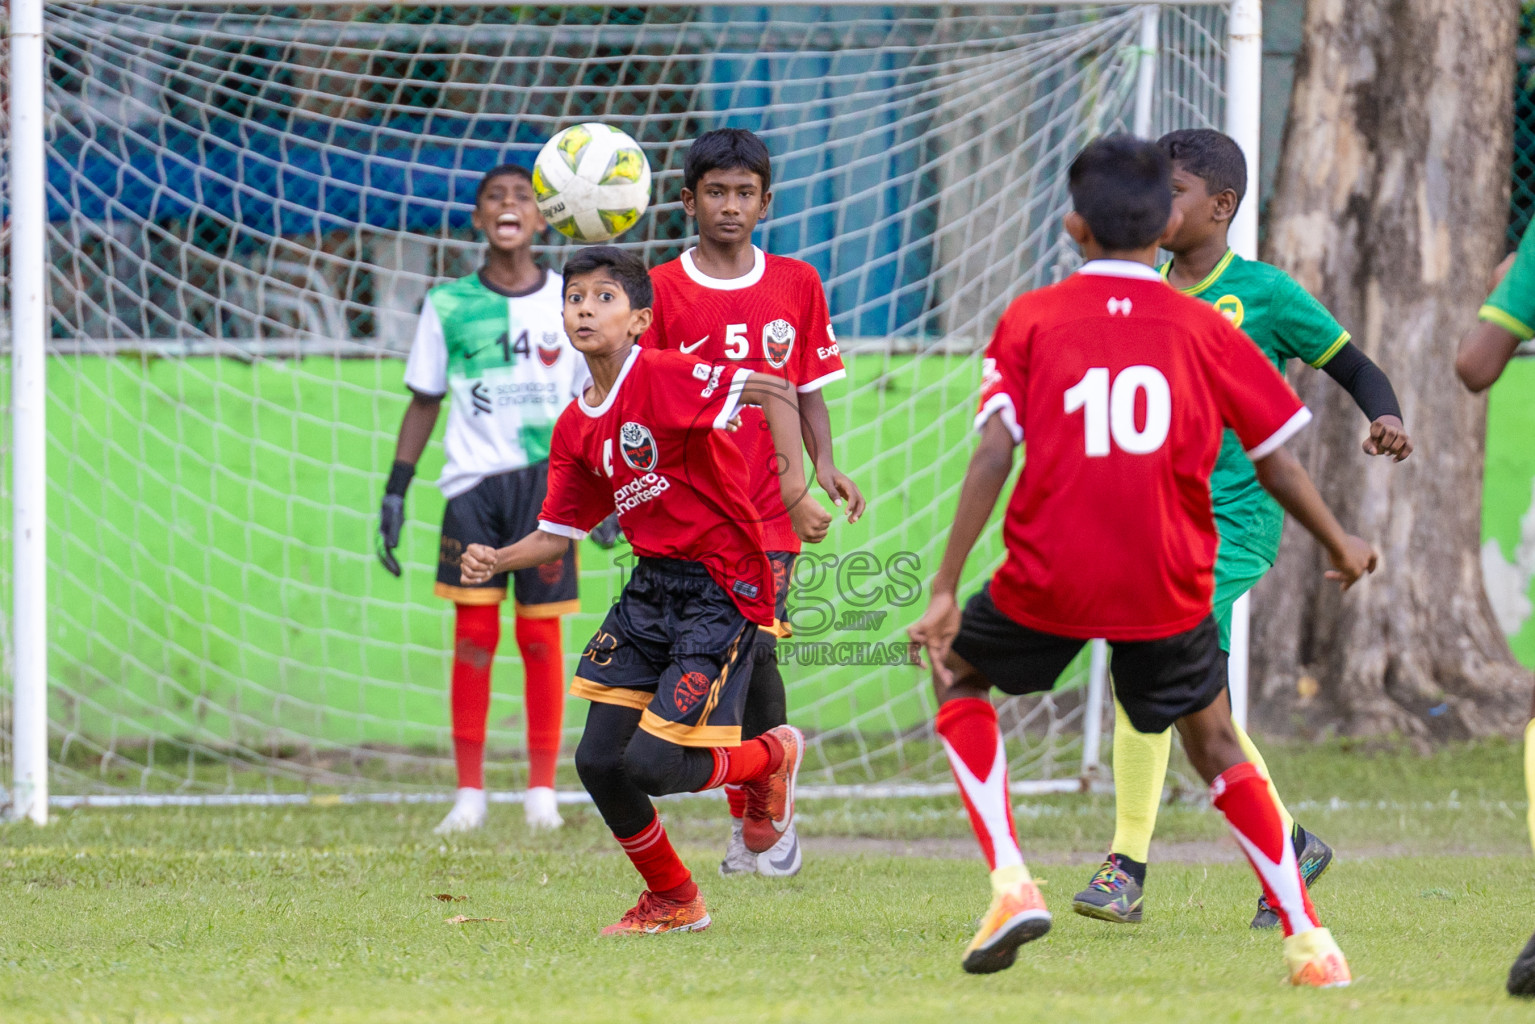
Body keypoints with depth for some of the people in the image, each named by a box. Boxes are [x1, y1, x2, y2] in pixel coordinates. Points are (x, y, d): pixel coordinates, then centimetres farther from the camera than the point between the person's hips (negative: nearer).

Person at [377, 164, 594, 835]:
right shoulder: (448, 306, 6)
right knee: (474, 634, -4)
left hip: (548, 479, 0)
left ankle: (542, 791, 7)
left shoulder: (571, 302, 5)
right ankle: (469, 792, 1)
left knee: (540, 635, -1)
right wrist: (395, 490, 6)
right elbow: (424, 402, 11)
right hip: (473, 480, 0)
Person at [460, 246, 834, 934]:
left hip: (722, 589, -8)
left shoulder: (663, 375, -16)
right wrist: (496, 561, -4)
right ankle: (672, 900, 26)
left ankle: (772, 757, 18)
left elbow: (775, 392, -25)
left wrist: (793, 492, -32)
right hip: (650, 589, 8)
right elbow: (557, 535, 15)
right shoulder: (575, 430, 8)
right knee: (598, 760, 4)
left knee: (651, 764, -13)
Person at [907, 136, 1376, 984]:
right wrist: (1341, 548, 24)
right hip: (1168, 591, 1)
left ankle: (1010, 883, 10)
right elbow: (1277, 466, 7)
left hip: (1048, 580, -1)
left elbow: (992, 454, -7)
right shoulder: (1204, 330, 5)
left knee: (957, 676, 25)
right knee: (1217, 748, 18)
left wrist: (945, 589, -7)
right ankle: (1307, 940, 9)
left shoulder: (1032, 318, 2)